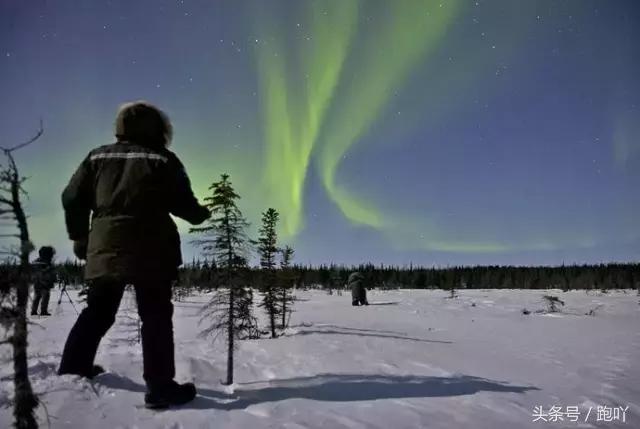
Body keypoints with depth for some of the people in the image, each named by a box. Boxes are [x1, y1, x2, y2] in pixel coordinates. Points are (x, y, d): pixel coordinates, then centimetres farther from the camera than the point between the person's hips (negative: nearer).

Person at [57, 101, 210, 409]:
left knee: (97, 312, 20)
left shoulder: (98, 156, 14)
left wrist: (80, 237, 19)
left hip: (105, 248, 5)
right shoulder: (163, 160, 1)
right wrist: (201, 214, 19)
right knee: (156, 317, -1)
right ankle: (160, 386, -2)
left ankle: (72, 369, 29)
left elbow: (73, 198, 10)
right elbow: (182, 204, -2)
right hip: (150, 250, -5)